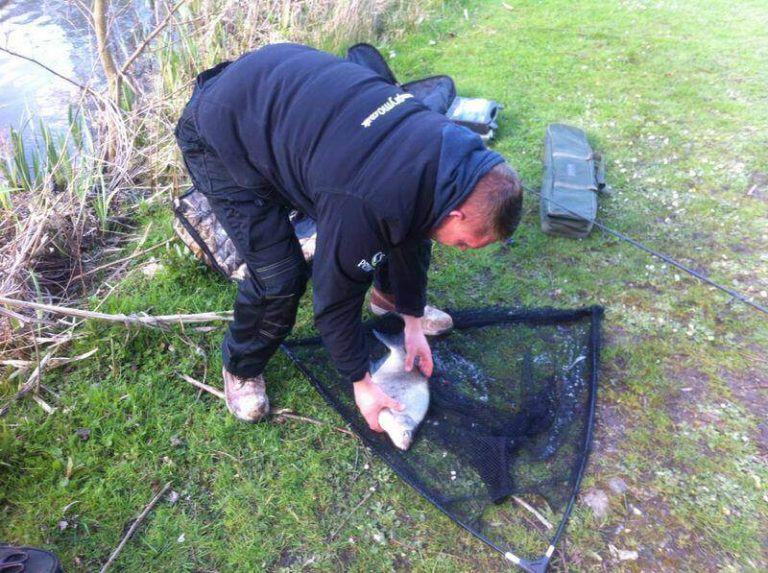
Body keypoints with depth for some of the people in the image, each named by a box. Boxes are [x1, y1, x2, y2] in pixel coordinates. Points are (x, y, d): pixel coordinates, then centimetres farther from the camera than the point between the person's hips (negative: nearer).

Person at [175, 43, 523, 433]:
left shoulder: (446, 144, -13)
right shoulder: (366, 204, -37)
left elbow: (412, 228, 3)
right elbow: (336, 293, -22)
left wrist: (412, 320, 10)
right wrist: (361, 382, -7)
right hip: (222, 137, -7)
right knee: (279, 276, -14)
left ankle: (390, 296, 33)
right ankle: (241, 367, 16)